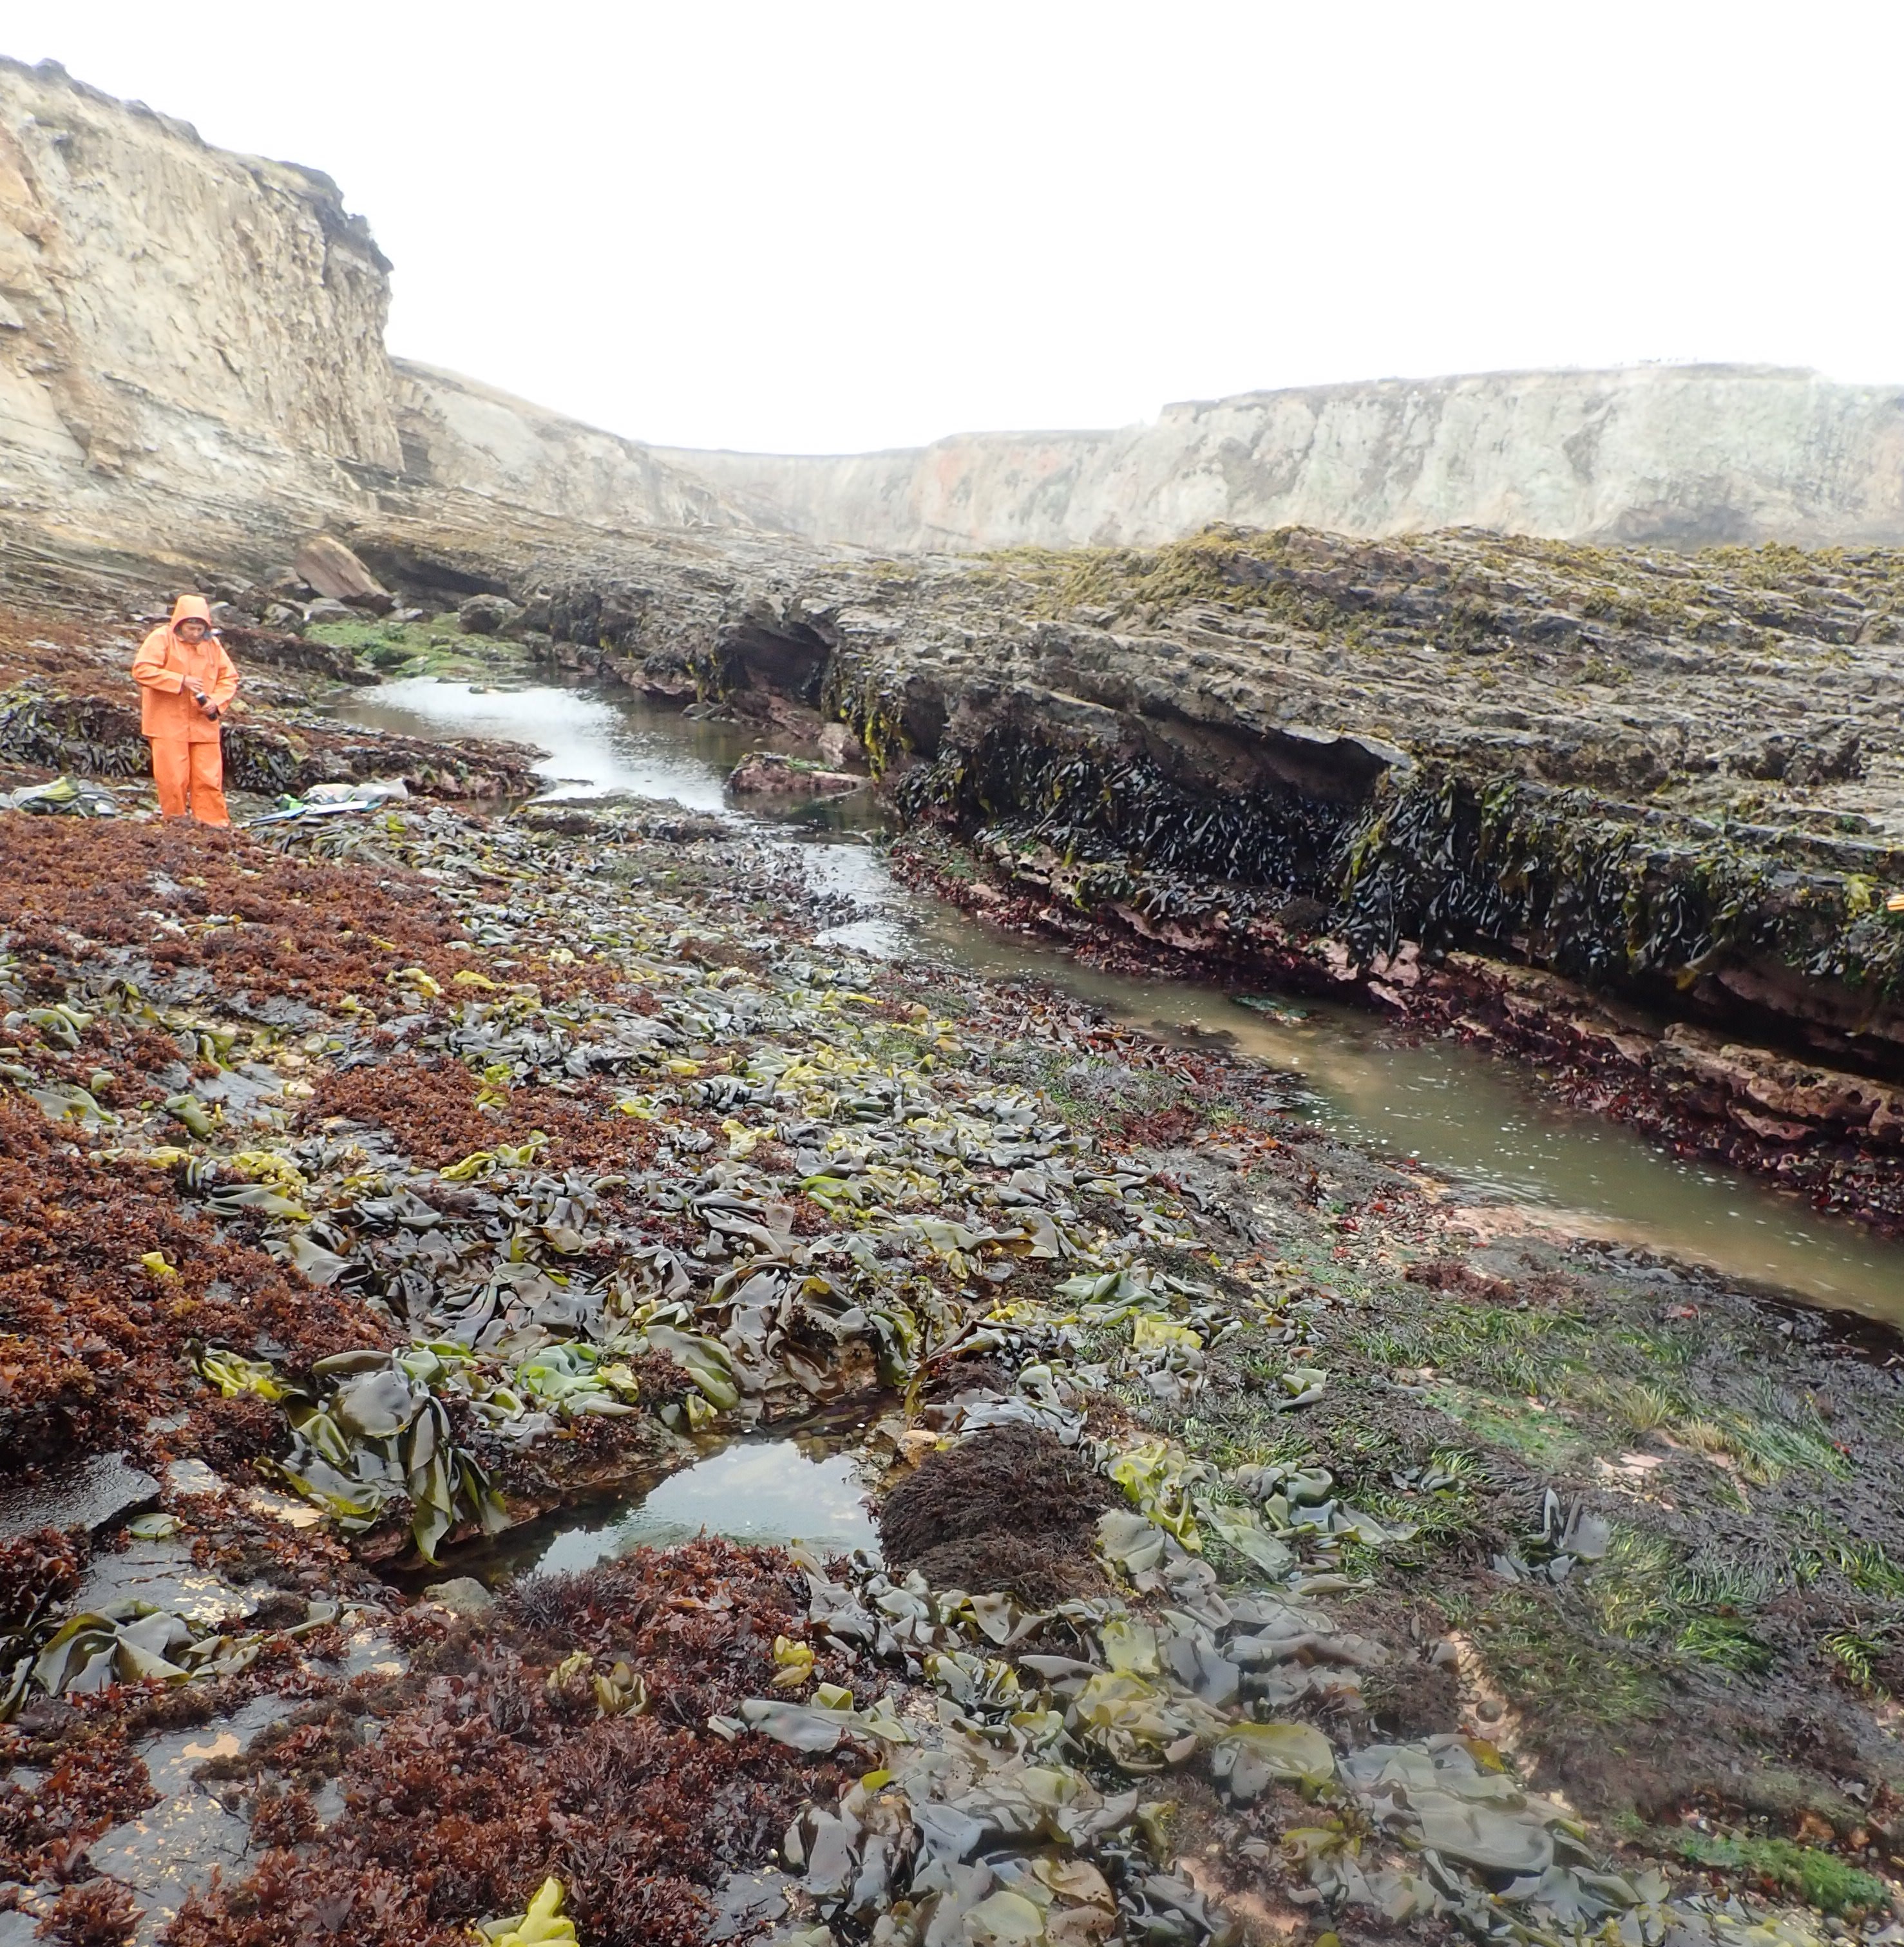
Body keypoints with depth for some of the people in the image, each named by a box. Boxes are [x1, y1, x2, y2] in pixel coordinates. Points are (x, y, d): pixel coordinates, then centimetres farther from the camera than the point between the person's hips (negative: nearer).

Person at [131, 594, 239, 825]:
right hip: (168, 725, -3)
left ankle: (215, 823, 5)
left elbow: (229, 678, 12)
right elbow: (142, 670, -14)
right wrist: (181, 681, -20)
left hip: (204, 725, 3)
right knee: (173, 778, -1)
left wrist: (216, 701, -6)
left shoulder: (213, 645, 7)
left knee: (209, 778, 1)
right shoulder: (162, 639, -5)